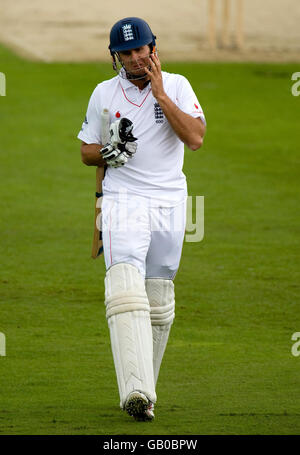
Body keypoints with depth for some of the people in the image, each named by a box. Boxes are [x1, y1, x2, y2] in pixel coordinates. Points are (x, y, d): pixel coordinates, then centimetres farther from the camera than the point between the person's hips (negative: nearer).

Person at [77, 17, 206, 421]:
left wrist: (159, 93, -13)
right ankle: (136, 392, -31)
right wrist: (109, 151, -9)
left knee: (159, 303, 7)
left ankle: (143, 386, 21)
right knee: (126, 290, -20)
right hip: (123, 201, -1)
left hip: (169, 204, 1)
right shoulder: (104, 94, 6)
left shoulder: (176, 86, 2)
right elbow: (86, 152, 13)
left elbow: (195, 138, -12)